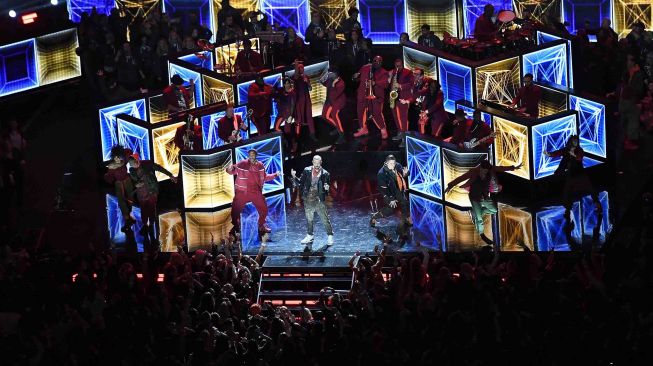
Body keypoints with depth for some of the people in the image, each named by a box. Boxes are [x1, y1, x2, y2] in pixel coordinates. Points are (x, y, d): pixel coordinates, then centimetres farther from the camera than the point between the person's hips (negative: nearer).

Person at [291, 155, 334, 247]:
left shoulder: (325, 174, -6)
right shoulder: (307, 171, 0)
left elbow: (328, 185, 1)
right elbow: (300, 182, 4)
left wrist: (327, 188, -22)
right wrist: (294, 177, -12)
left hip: (319, 200, -3)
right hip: (308, 200, 3)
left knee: (325, 219, -1)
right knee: (309, 219, 16)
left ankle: (330, 236, 12)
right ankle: (309, 236, 31)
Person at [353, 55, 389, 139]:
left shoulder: (383, 72, -1)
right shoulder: (365, 68, 10)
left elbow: (385, 83, -16)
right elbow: (358, 77, 23)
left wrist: (375, 83, -32)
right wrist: (356, 76, -3)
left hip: (376, 96, -4)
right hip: (363, 95, 4)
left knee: (377, 113, -12)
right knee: (361, 112, 10)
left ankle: (383, 130, 1)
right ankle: (363, 129, 27)